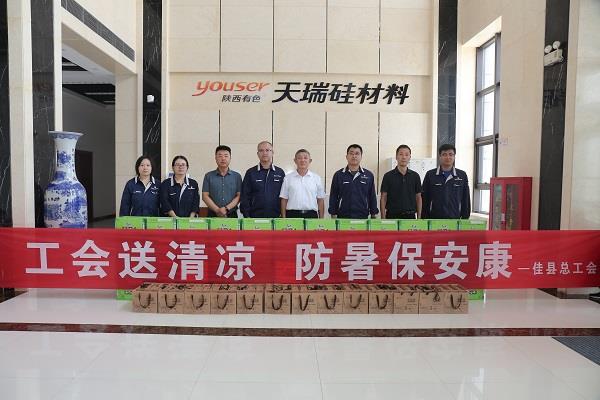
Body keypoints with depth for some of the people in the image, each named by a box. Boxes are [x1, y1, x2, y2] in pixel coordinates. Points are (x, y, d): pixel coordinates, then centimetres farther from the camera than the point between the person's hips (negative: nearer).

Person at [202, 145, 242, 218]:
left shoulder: (237, 176, 7)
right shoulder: (208, 176, 7)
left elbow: (238, 196, 1)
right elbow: (205, 196, 1)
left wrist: (227, 208, -13)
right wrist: (217, 210, -11)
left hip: (232, 215, 0)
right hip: (213, 215, 0)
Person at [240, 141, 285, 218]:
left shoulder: (280, 173, 8)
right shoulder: (251, 173, 6)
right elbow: (244, 196, 3)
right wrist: (247, 216, -4)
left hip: (276, 217, 1)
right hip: (255, 216, -1)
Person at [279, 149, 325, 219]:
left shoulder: (316, 178, 7)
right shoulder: (288, 178, 5)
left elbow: (320, 200, 8)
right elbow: (284, 200, 5)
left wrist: (321, 220, 3)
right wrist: (284, 218, 0)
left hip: (311, 215, 1)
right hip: (292, 215, -1)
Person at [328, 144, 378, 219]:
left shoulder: (369, 175, 5)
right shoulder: (338, 175, 2)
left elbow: (372, 197, 8)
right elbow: (333, 198, 3)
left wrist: (374, 215, 5)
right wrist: (333, 216, -2)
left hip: (363, 217, 1)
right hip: (343, 217, -1)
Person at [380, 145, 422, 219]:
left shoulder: (415, 176, 5)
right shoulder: (388, 176, -3)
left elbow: (418, 198, 8)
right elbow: (383, 199, -3)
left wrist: (419, 218, 2)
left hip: (410, 217, 3)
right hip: (393, 217, -2)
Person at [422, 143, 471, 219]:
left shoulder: (462, 175, 3)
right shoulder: (430, 175, -1)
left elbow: (465, 200, 6)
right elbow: (425, 200, 1)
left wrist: (465, 218, 3)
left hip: (455, 220, 1)